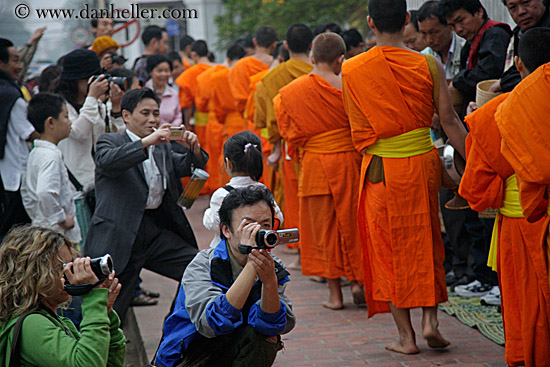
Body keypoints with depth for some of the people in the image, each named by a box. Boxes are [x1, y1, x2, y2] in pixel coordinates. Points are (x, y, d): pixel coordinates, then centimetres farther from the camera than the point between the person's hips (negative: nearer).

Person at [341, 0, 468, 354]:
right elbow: (449, 120, -6)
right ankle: (430, 319, 10)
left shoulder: (351, 70, -7)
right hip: (423, 162, 1)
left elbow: (356, 126, 2)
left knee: (390, 249, 9)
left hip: (380, 169, -1)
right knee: (427, 242, 19)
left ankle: (406, 335, 12)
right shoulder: (428, 65, -7)